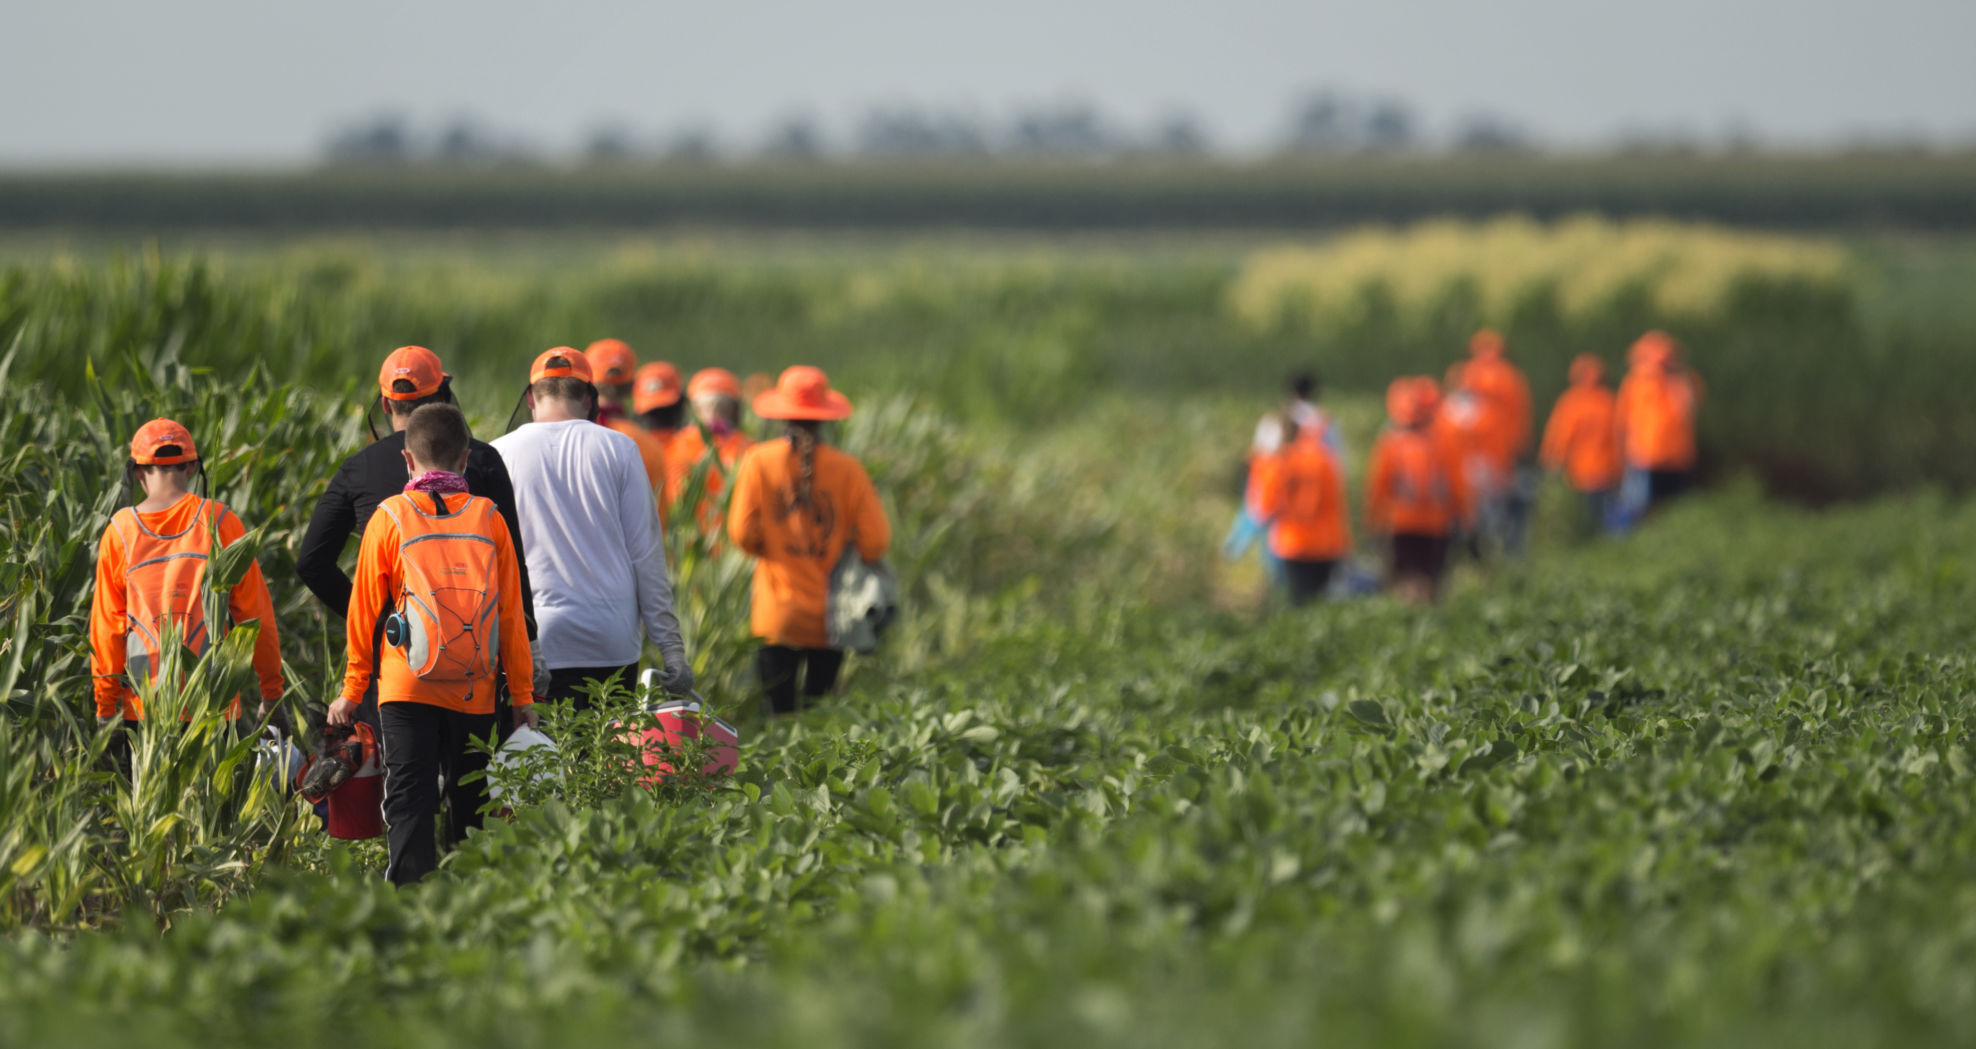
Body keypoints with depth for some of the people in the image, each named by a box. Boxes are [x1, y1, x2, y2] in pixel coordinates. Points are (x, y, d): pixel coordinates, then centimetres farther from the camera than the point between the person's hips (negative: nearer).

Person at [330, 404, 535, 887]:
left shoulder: (390, 517, -1)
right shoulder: (488, 517, 3)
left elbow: (364, 609, 3)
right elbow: (511, 612, 5)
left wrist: (353, 691, 10)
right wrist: (522, 693, 11)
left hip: (407, 685, -2)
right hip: (474, 692, 2)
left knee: (408, 803, -3)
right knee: (468, 809, 11)